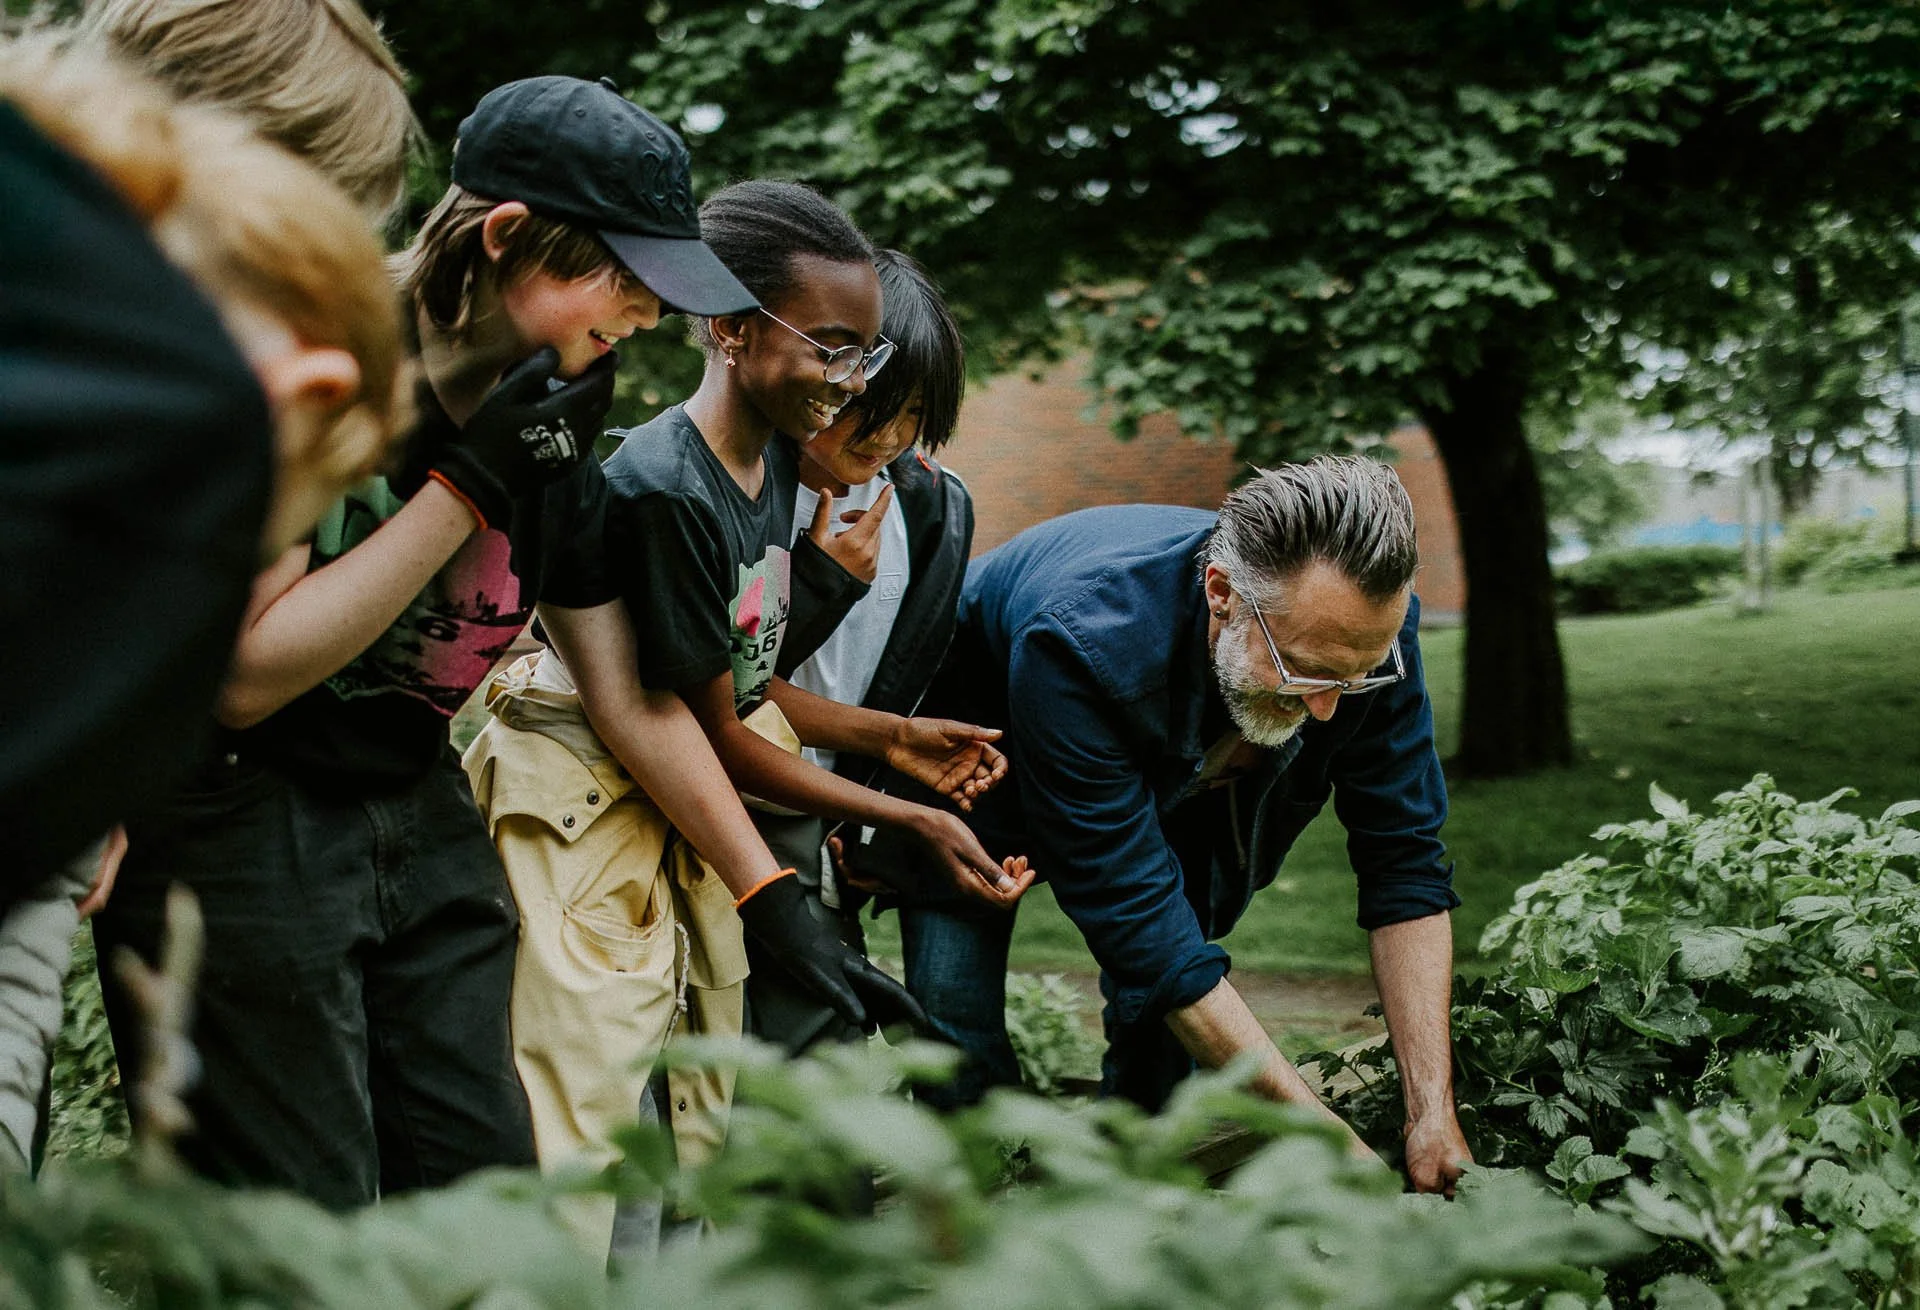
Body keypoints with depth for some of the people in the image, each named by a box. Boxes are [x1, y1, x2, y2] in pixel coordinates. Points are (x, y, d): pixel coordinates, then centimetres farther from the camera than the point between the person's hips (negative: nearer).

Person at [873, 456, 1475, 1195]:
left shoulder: (1365, 627, -31)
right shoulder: (1081, 643, -46)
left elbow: (1405, 866, -22)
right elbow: (1135, 914, -42)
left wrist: (1432, 1112, -30)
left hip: (1176, 777, 4)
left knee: (1160, 1054, -9)